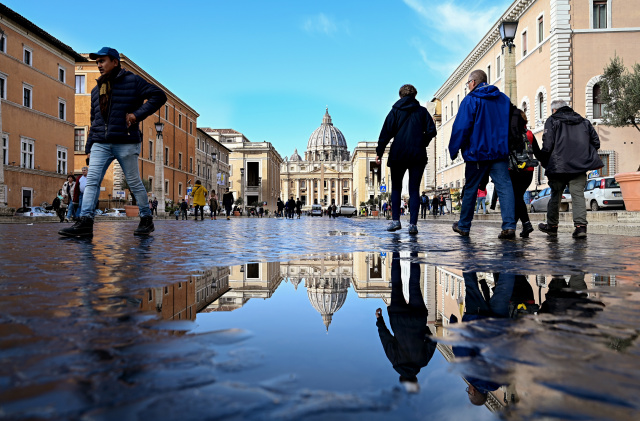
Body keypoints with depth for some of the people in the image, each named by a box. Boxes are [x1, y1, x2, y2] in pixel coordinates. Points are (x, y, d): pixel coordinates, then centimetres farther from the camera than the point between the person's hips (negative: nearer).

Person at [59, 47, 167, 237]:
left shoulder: (132, 81, 3)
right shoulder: (96, 90, 23)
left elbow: (159, 95, -5)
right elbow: (94, 120, 25)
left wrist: (138, 114, -12)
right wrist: (89, 146, 17)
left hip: (126, 143, -5)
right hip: (100, 144, 6)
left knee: (134, 182, 2)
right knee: (91, 180, -8)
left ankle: (146, 219, 14)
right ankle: (85, 221, -13)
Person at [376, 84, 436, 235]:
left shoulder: (395, 111, 6)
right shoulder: (422, 111, 9)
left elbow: (386, 133, -1)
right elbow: (431, 131, 1)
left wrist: (379, 153, 0)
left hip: (398, 154, -1)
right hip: (418, 155, 1)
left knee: (396, 187, 12)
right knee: (414, 189, 3)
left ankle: (396, 220, 2)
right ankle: (413, 224, -6)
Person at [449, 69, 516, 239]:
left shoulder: (470, 100, -5)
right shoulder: (504, 99, 13)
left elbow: (461, 128, -12)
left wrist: (453, 150, -3)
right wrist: (507, 147, 21)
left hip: (477, 153, -3)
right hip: (500, 152, 4)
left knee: (470, 189, 8)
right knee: (504, 186, -3)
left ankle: (463, 226, 19)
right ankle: (509, 226, -16)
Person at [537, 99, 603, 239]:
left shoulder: (552, 120, 3)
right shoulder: (584, 121, 18)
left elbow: (547, 145, -9)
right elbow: (596, 142, 15)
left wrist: (544, 163, 3)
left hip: (558, 166, -3)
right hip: (580, 166, 3)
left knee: (555, 196, 10)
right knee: (578, 195, -1)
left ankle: (552, 226, 20)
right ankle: (581, 226, -13)